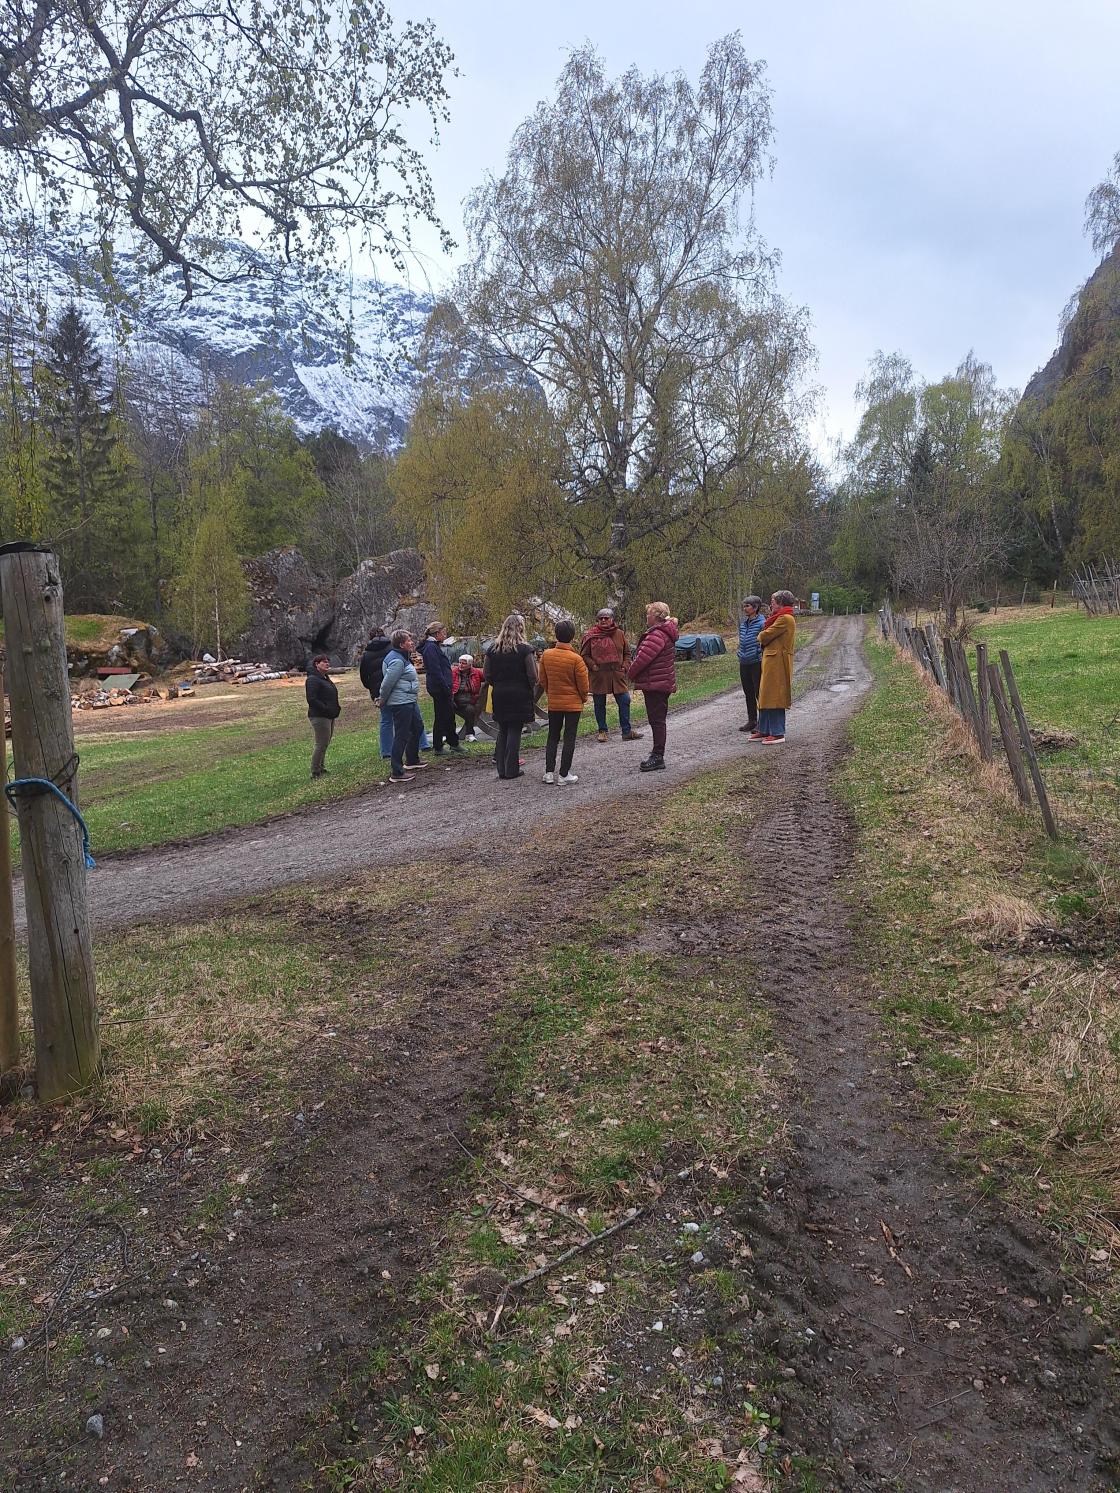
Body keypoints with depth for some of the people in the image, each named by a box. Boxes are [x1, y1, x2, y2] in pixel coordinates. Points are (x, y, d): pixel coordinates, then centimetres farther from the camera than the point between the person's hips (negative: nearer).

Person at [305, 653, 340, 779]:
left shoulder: (325, 678, 18)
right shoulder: (313, 679, -14)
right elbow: (312, 699, -21)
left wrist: (336, 708, 10)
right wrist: (326, 709, -21)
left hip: (329, 716, 10)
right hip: (319, 716, -10)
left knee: (325, 744, 15)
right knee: (321, 744, -8)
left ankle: (321, 768, 24)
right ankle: (315, 772, -1)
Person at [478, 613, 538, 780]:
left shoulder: (493, 648, 3)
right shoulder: (525, 649, -10)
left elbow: (486, 675, 5)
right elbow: (533, 676, -12)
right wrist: (530, 689, 6)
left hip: (499, 695, 4)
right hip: (520, 695, -4)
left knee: (502, 731, 13)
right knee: (515, 731, 1)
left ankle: (501, 768, 14)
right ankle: (511, 770, 3)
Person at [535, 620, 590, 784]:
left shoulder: (546, 655, -5)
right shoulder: (576, 659, -17)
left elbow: (542, 680, 5)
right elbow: (583, 684, -10)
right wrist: (584, 698, 9)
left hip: (553, 703, 4)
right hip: (573, 703, -3)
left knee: (553, 737, 14)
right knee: (569, 738, 3)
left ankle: (549, 772, 11)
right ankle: (564, 774, 4)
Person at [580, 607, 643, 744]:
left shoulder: (619, 634, 7)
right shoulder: (590, 635, -1)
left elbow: (627, 653, 15)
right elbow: (584, 655, 3)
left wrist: (624, 666, 2)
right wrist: (593, 666, -10)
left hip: (617, 675, 2)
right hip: (598, 676, -2)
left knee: (624, 701, 0)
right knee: (599, 704, 5)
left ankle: (626, 731, 9)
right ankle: (602, 731, 19)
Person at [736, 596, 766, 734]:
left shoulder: (762, 623, -10)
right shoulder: (743, 623, 11)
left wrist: (763, 659, -15)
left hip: (757, 662, -7)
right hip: (744, 663, 7)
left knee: (759, 692, -1)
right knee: (748, 693, 13)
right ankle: (752, 721, 23)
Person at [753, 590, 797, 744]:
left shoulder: (785, 618, -13)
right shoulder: (781, 618, 21)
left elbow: (765, 636, -15)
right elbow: (766, 635, 18)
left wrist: (760, 636, 6)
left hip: (777, 663, -10)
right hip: (771, 662, 10)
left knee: (774, 697, -7)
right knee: (765, 697, 12)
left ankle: (778, 733, -3)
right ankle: (764, 731, 18)